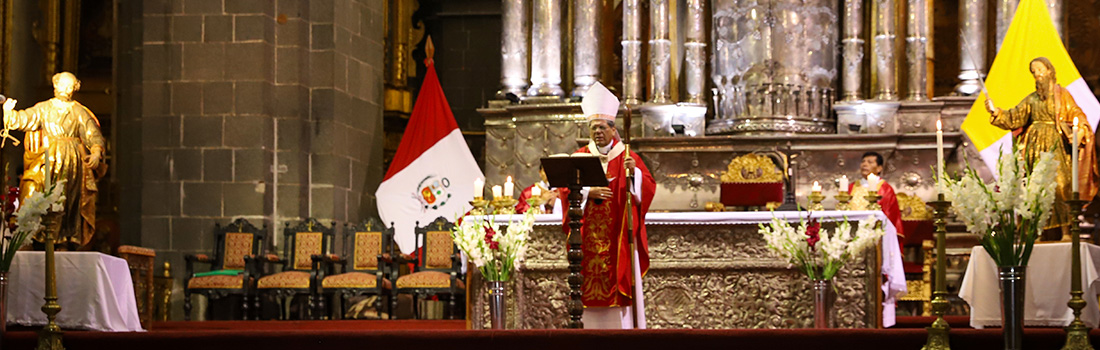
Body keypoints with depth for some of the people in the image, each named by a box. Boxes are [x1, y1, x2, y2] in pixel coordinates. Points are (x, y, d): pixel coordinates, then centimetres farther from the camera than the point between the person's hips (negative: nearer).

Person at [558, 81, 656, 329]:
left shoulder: (626, 157, 6)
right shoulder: (580, 157, 10)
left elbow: (648, 186, -2)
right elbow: (566, 191, 1)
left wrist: (634, 172, -20)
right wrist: (588, 192, -15)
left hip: (618, 234, -1)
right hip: (589, 237, 1)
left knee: (620, 282, -4)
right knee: (590, 287, -3)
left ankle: (623, 327, -3)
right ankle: (591, 329, 0)